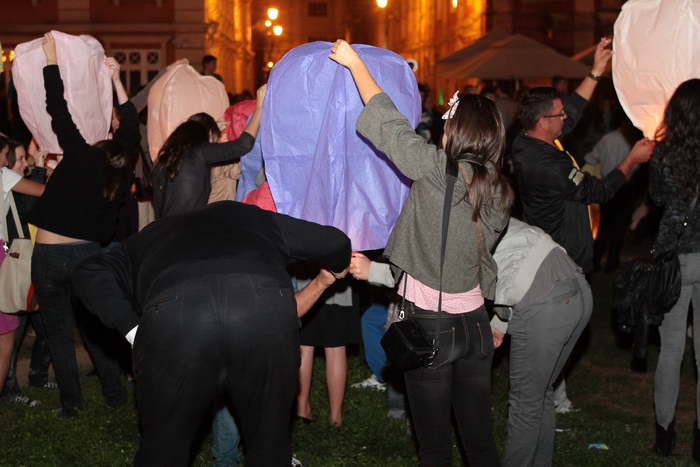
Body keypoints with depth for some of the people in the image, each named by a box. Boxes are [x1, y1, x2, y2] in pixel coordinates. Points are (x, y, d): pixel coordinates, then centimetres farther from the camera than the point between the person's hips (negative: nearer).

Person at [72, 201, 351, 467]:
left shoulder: (146, 240, 38)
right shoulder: (252, 217, 39)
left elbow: (90, 274, 20)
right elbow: (335, 241, 36)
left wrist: (132, 329, 16)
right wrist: (338, 267, 57)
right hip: (267, 310, 1)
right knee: (269, 442, 21)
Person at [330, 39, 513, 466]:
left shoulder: (437, 169, -15)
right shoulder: (500, 190, 3)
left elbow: (388, 121, -7)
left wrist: (355, 62, 5)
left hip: (429, 324, -6)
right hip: (475, 322, 6)